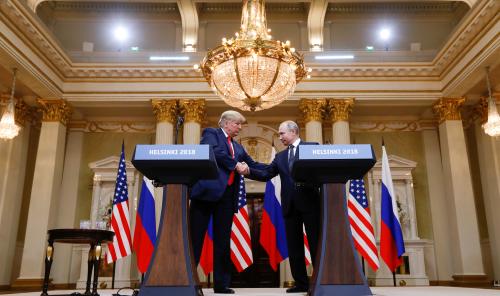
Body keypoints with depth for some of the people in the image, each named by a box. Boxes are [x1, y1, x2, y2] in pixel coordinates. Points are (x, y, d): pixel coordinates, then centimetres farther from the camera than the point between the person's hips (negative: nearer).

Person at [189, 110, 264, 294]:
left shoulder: (238, 147, 26)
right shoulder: (211, 133, 6)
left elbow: (253, 165, 26)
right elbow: (213, 151, -13)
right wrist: (235, 165, -13)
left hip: (227, 195, 6)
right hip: (208, 189, -6)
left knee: (223, 241, 7)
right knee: (195, 237, -3)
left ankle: (221, 284, 12)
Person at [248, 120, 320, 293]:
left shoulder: (312, 147, 4)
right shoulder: (280, 156, 18)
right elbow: (266, 174, 8)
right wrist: (249, 171, -7)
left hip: (309, 201, -5)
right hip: (290, 205, 5)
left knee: (316, 244, 1)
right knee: (294, 246, 7)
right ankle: (301, 283, 16)